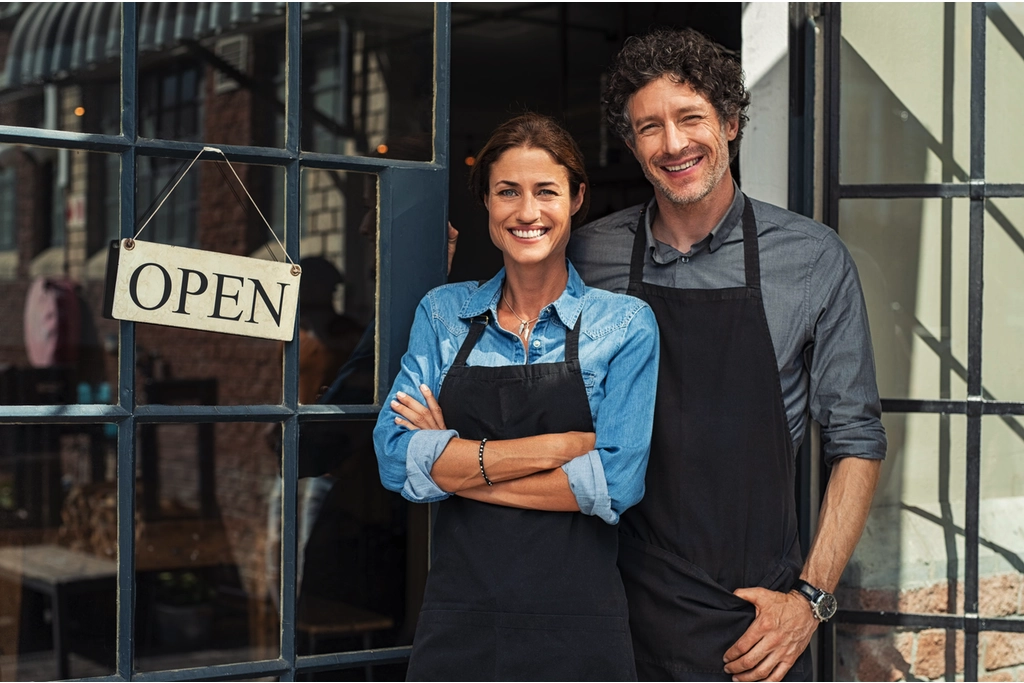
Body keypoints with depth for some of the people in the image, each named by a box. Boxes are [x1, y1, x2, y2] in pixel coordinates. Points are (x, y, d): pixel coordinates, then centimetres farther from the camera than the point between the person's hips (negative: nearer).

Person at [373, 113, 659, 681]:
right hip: (457, 622, 2)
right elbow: (397, 459, -7)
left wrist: (459, 465, -11)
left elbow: (615, 484, -12)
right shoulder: (442, 313, 5)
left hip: (578, 630, -2)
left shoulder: (625, 324, -1)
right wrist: (559, 446, -14)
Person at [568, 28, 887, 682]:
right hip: (620, 608, 1)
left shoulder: (815, 258, -4)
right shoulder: (590, 255, 0)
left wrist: (811, 599, -7)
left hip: (755, 619, -1)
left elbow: (857, 442, 0)